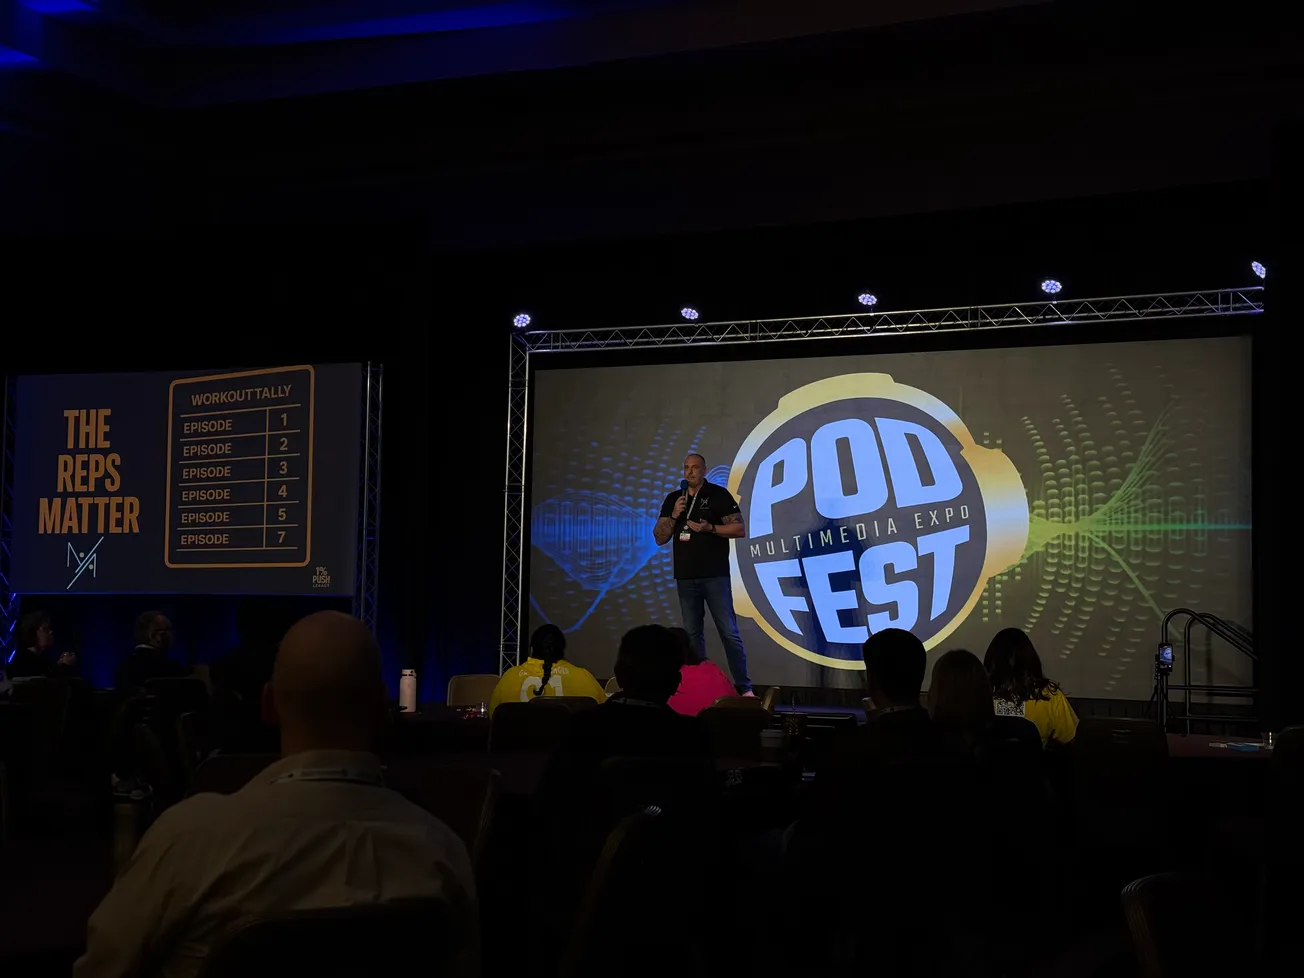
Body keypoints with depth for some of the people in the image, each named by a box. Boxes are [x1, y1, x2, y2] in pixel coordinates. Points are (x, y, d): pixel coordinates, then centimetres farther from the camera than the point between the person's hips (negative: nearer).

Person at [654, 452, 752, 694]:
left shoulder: (718, 494, -2)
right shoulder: (673, 499, 11)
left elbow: (740, 529, -5)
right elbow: (660, 538, 9)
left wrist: (710, 528, -18)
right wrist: (674, 516, -6)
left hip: (715, 575, -5)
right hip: (685, 577, 5)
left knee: (729, 632, -7)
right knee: (693, 633, 6)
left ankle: (744, 688, -6)